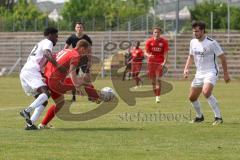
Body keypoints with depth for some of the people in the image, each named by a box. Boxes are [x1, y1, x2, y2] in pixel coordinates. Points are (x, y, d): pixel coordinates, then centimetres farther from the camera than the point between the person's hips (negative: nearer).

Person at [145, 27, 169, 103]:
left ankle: (158, 97, -18)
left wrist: (164, 62, -19)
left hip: (160, 62, -2)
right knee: (153, 80, 5)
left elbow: (165, 53, -3)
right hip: (151, 62, 2)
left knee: (158, 79, -17)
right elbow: (146, 52, 1)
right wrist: (149, 55, -23)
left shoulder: (164, 41, -2)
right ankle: (156, 95, 18)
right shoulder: (149, 41, 2)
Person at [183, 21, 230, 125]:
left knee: (206, 92, -31)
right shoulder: (193, 42, 5)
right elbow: (191, 56, 22)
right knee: (192, 97, 9)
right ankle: (199, 117, 34)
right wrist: (186, 68, 6)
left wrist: (225, 74, -6)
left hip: (211, 72, -7)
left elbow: (222, 58, -7)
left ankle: (218, 117, -23)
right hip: (199, 73, 7)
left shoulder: (211, 43, -14)